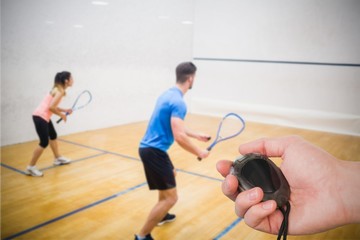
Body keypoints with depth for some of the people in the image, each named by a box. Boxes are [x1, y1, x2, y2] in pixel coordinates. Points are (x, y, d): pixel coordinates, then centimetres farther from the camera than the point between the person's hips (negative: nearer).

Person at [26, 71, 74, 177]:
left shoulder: (58, 89, 13)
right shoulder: (60, 91, -16)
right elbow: (51, 107, -23)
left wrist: (65, 110, 9)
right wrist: (62, 115, -9)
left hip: (44, 116, 11)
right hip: (40, 117, -11)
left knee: (53, 136, 24)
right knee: (44, 142, -7)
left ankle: (58, 158, 41)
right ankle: (31, 167, 2)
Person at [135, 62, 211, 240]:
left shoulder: (169, 94, 11)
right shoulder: (178, 102, -20)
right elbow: (179, 137, -27)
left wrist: (197, 135, 29)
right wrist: (199, 152, -12)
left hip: (150, 147, 10)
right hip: (154, 150, -10)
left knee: (171, 174, 32)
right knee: (170, 198, -5)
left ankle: (161, 215, 48)